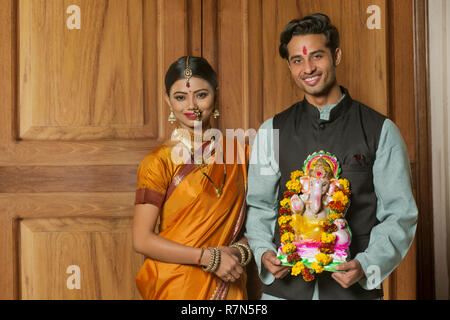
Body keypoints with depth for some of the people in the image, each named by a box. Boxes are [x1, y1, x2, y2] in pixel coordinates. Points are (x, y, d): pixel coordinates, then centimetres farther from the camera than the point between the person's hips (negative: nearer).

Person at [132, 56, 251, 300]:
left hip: (228, 286, 3)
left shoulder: (238, 152, 1)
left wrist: (241, 250, -11)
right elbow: (142, 240, -12)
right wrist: (209, 257, -17)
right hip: (176, 287, -3)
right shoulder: (159, 162, -9)